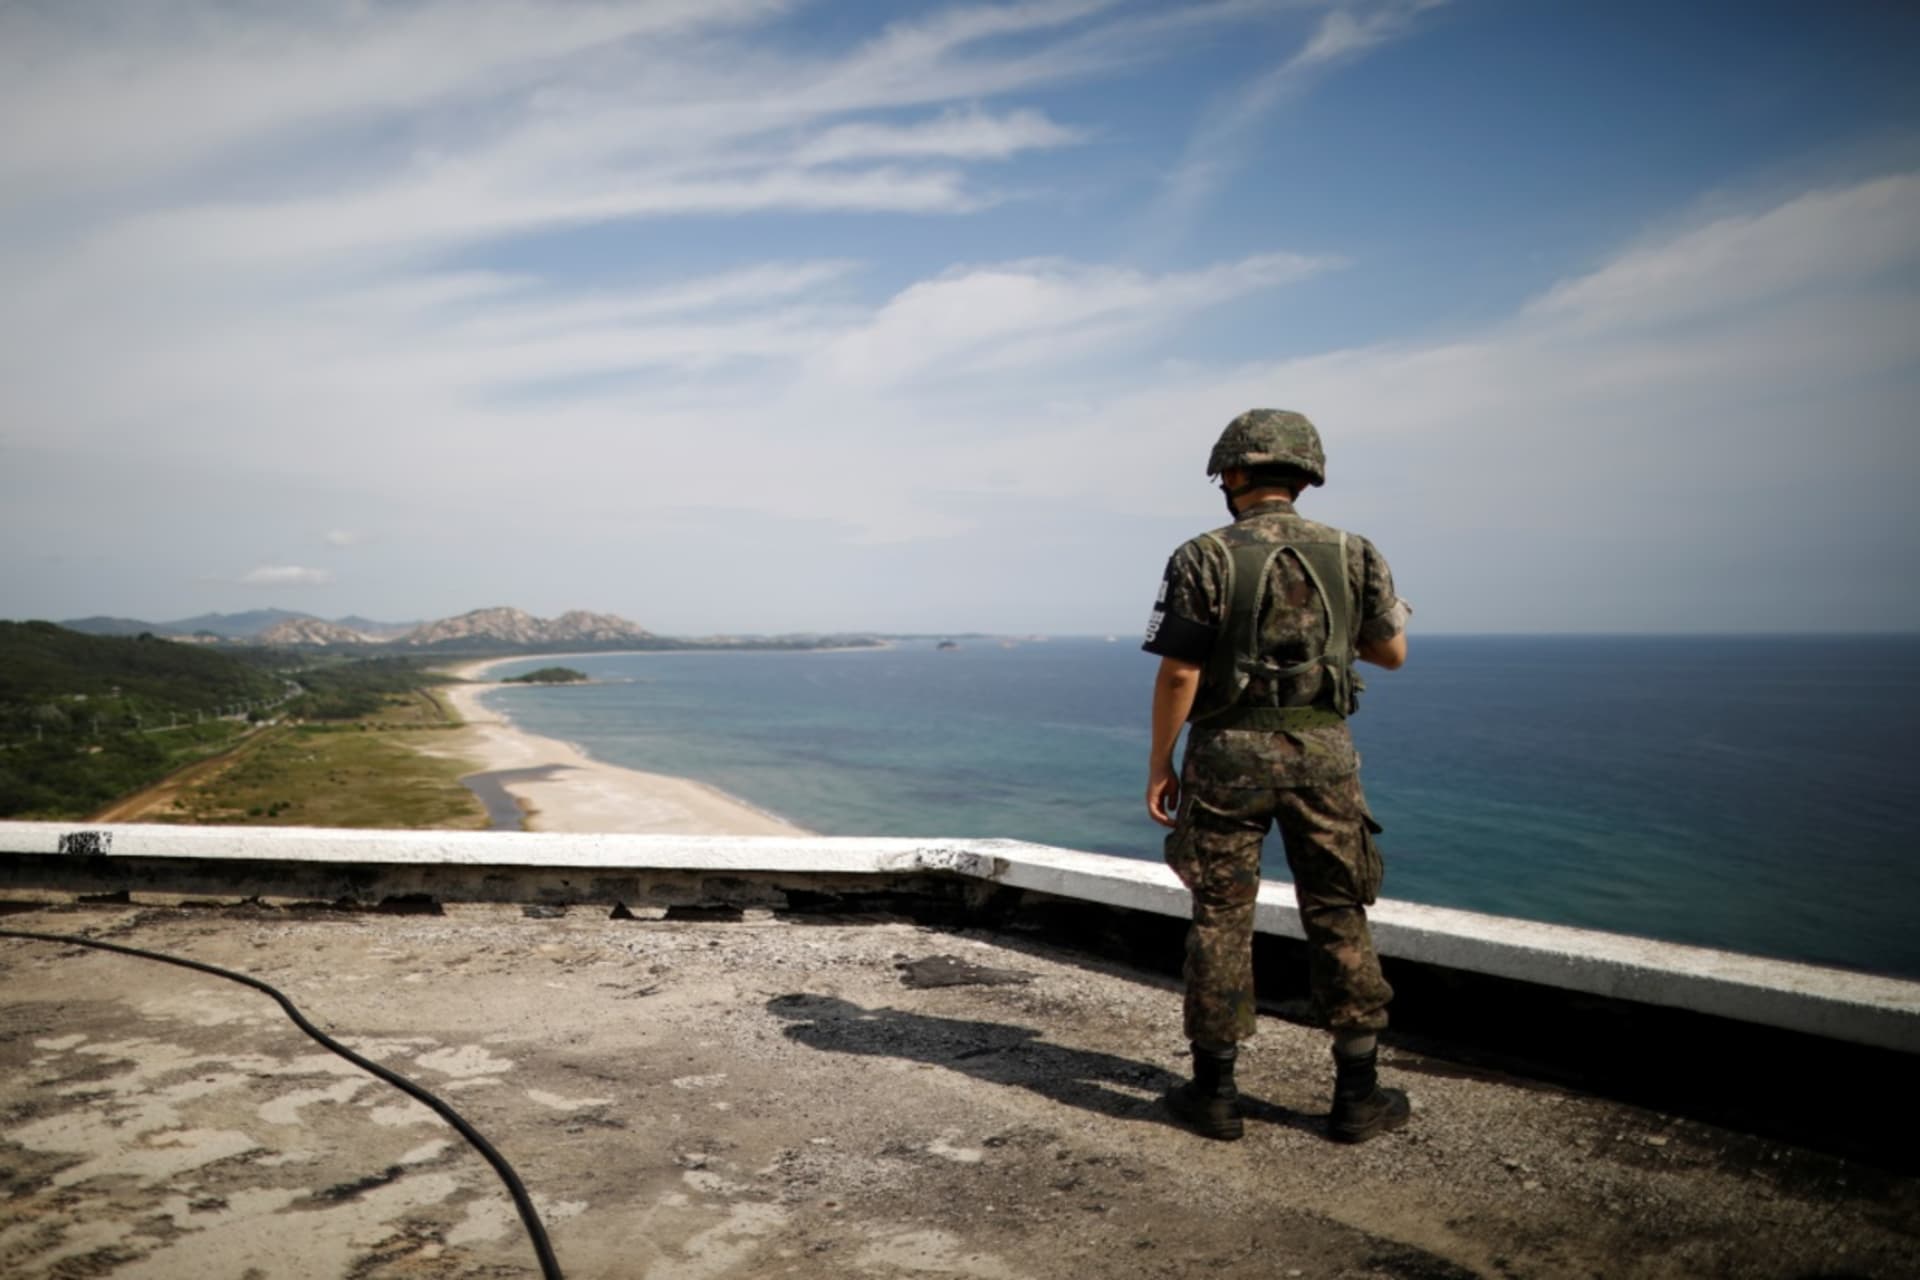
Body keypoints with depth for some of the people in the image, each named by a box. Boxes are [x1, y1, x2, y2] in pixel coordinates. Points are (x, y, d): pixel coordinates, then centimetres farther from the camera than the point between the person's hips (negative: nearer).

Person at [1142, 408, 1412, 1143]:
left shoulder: (1205, 559, -7)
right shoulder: (1353, 555, 2)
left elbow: (1179, 673, -10)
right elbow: (1392, 653, 11)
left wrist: (1160, 763, -1)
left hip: (1228, 752, -2)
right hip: (1321, 751, 2)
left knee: (1221, 918, 7)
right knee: (1338, 917, 11)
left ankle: (1214, 1090, 15)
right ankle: (1357, 1094, 18)